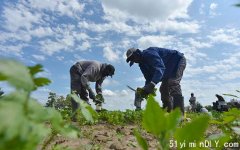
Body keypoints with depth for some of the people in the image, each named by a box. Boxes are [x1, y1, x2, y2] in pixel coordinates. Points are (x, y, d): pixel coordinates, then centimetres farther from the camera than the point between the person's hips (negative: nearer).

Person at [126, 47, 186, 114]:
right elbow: (149, 79, 0)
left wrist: (152, 84, -54)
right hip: (170, 70, 9)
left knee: (173, 83, -27)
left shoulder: (148, 54, -28)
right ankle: (168, 112, 7)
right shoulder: (142, 64, 1)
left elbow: (160, 68, -42)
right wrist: (145, 90, -15)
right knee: (163, 88, 2)